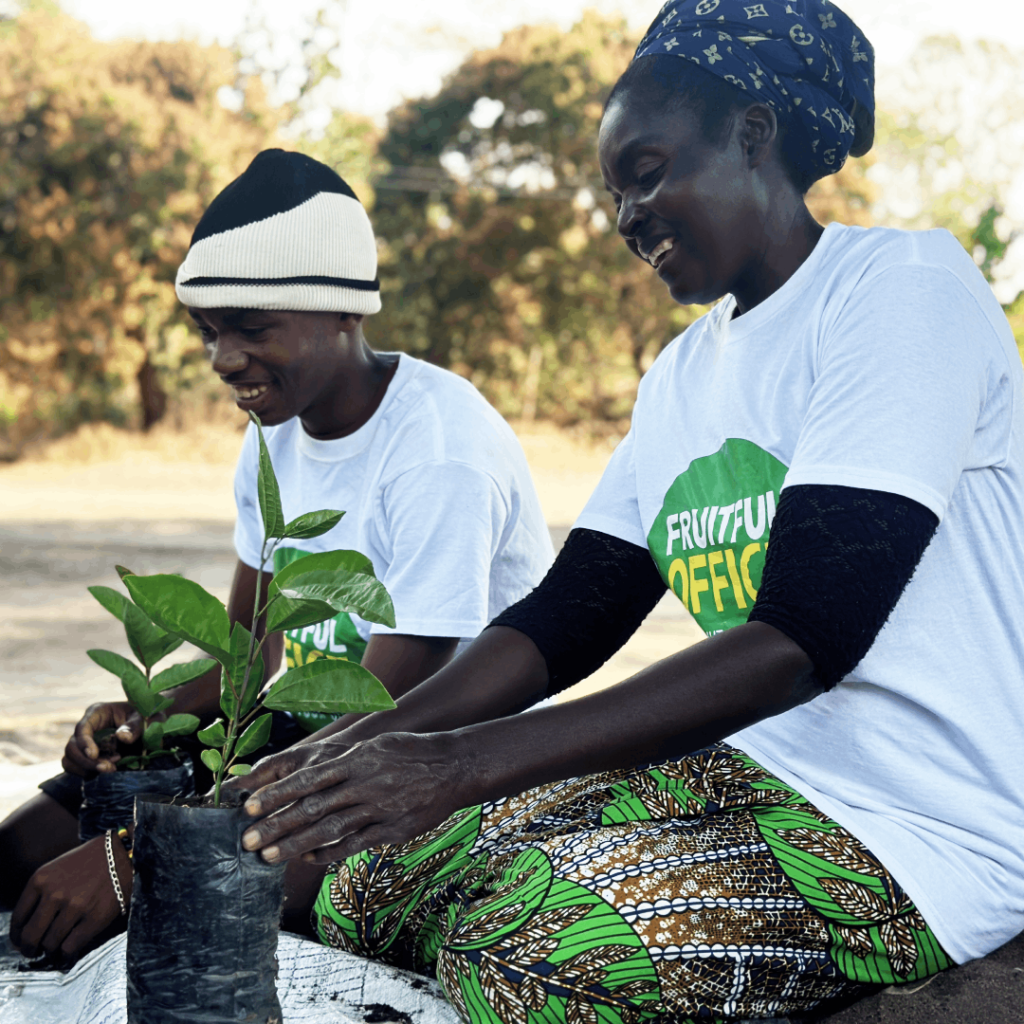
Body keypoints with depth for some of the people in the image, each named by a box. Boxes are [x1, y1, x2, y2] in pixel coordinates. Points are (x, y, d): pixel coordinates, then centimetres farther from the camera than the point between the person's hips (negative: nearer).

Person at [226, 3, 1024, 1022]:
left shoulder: (905, 285, -12)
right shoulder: (684, 373, 15)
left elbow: (805, 637, -23)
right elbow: (568, 612, 8)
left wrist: (464, 763, -28)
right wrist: (359, 744, -9)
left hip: (919, 834, -7)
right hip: (734, 773, 8)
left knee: (507, 942, -26)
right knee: (371, 883, -5)